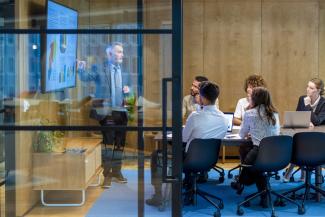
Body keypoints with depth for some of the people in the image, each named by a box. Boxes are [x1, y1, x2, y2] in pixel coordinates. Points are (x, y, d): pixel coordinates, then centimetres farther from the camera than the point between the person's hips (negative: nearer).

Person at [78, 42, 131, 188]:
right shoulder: (100, 68, -5)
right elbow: (85, 77, -10)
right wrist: (81, 70, -30)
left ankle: (116, 172, 25)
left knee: (120, 144, 12)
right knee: (108, 143, -2)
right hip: (107, 112, -5)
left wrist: (127, 90, -3)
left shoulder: (123, 70, 10)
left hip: (121, 112, 5)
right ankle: (107, 175, 6)